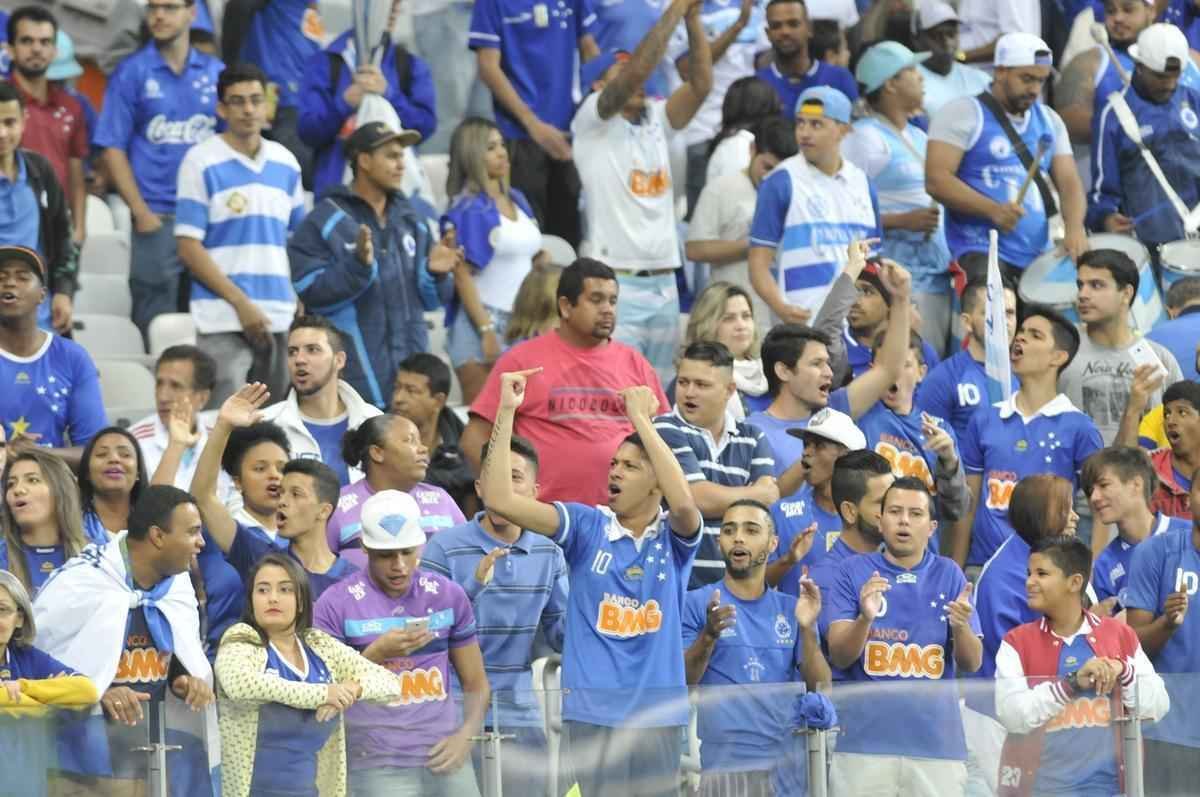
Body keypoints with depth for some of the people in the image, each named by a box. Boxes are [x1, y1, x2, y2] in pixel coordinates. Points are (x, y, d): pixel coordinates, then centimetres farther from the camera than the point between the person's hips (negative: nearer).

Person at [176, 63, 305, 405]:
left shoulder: (286, 164, 12)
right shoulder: (201, 163, -3)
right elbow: (189, 248, -6)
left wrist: (300, 305, 5)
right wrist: (241, 303, -12)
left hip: (279, 318, 5)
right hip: (223, 319, -5)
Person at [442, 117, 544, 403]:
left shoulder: (517, 200, 14)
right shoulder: (469, 211, -9)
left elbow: (536, 256, 20)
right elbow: (462, 275, -14)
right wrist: (486, 330, -18)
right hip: (483, 320, -7)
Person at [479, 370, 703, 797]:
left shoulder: (675, 536, 2)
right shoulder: (588, 526, 3)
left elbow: (683, 503, -22)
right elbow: (501, 499, -6)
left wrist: (642, 420, -21)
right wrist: (506, 413, -12)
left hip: (656, 714, 0)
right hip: (591, 711, 0)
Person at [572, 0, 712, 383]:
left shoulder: (656, 120, 15)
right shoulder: (592, 122, -2)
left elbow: (701, 84, 2)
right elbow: (637, 70, -16)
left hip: (664, 284, 6)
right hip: (617, 283, -6)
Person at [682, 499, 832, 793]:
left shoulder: (791, 609, 10)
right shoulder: (695, 604, 2)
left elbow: (819, 689, 4)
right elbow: (678, 684, -5)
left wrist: (807, 630, -11)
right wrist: (708, 636, -21)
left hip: (786, 761, 3)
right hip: (722, 765, -3)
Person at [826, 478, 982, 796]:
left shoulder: (949, 576, 7)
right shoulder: (854, 572, 4)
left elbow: (972, 664, 5)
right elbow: (839, 657, -2)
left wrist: (961, 627, -17)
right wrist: (865, 618, -22)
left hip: (937, 742, 1)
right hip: (865, 742, -1)